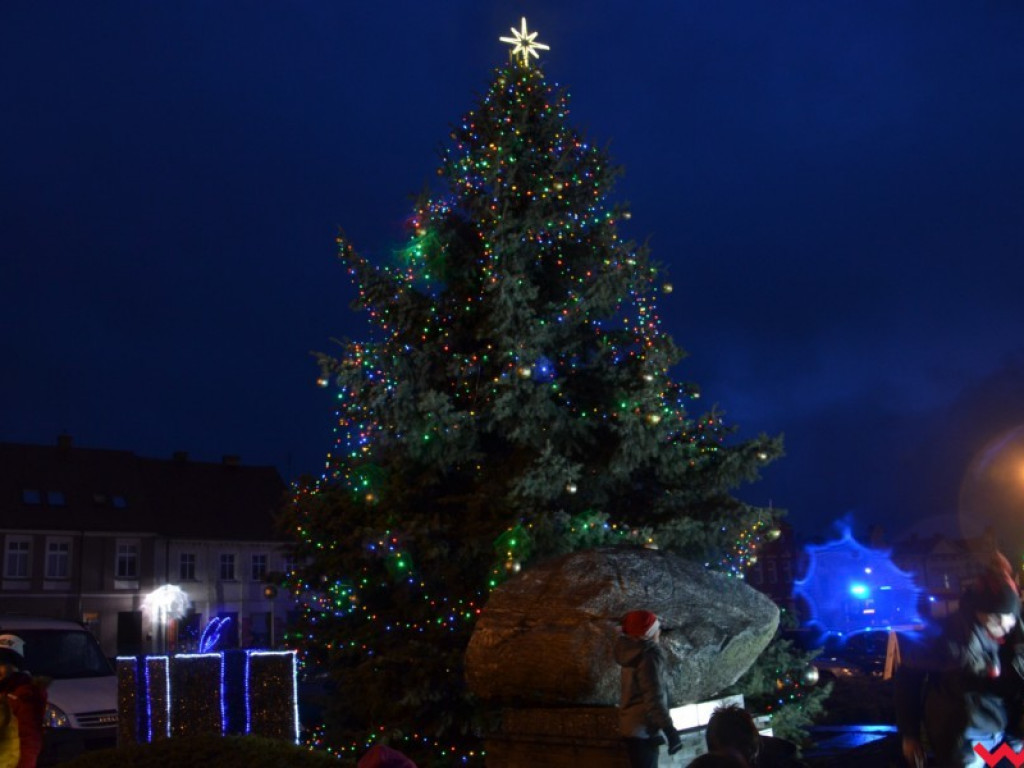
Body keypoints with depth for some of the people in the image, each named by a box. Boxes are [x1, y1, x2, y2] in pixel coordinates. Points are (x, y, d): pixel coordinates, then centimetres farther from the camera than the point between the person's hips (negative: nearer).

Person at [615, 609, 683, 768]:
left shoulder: (631, 650, 4)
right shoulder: (649, 656, -20)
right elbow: (654, 696, -25)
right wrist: (670, 730, -23)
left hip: (632, 725, 9)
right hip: (643, 728, -9)